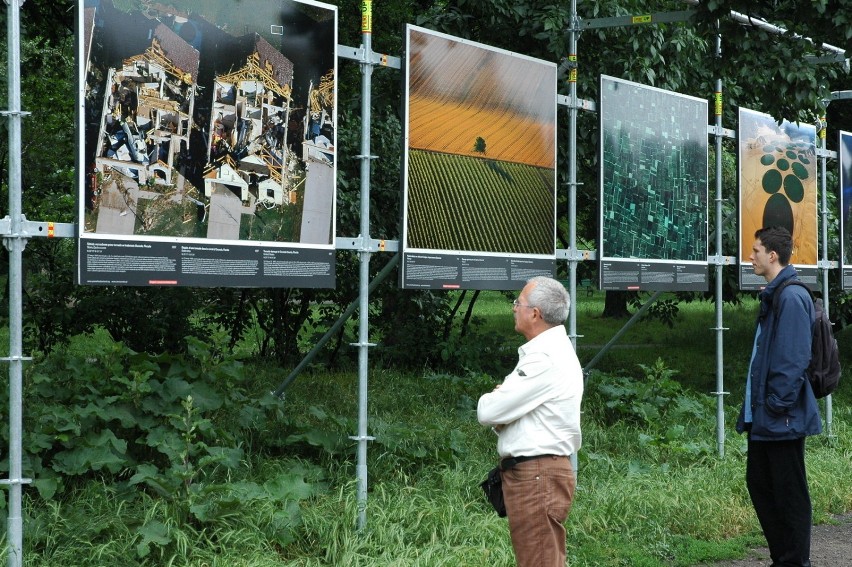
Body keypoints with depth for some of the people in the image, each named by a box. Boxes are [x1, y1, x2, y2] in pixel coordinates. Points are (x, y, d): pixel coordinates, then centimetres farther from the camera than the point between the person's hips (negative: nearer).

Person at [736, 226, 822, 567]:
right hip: (761, 416, 10)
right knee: (759, 484, 15)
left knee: (789, 493, -1)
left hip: (782, 417, -10)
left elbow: (794, 359, -21)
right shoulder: (772, 296, 13)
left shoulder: (791, 297, -17)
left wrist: (778, 405, -19)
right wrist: (755, 405, 16)